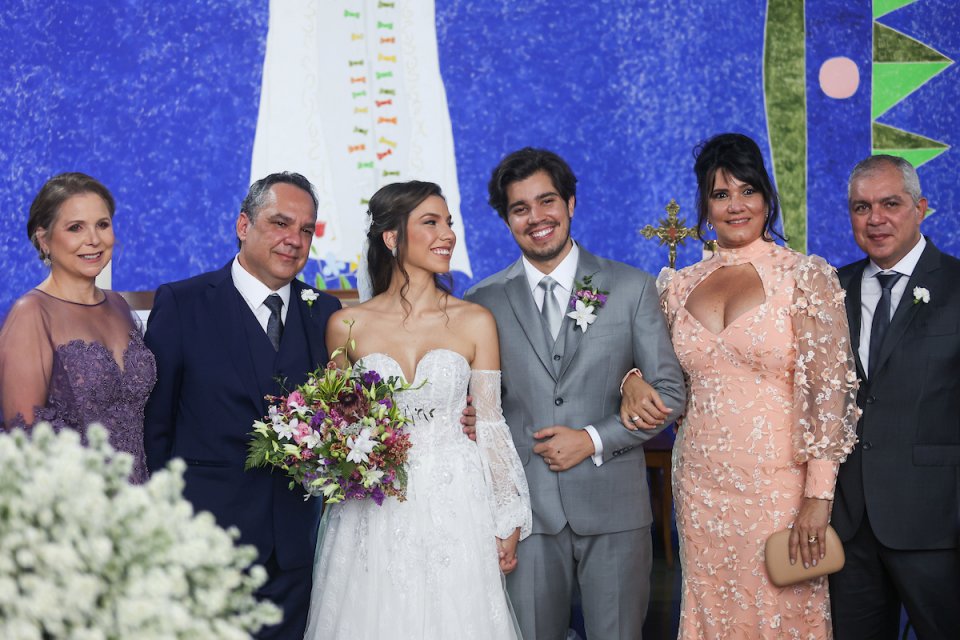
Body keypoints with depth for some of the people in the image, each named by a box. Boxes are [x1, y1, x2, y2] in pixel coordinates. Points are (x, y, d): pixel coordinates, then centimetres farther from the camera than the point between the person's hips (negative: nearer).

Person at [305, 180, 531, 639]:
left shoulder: (475, 322, 1)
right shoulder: (347, 325, 1)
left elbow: (490, 425, 3)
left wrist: (507, 525, 2)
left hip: (454, 510, 0)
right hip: (373, 515, 0)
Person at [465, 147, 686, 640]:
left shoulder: (632, 288, 2)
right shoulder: (483, 302, 4)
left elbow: (668, 391, 3)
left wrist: (594, 440, -9)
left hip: (614, 507, 0)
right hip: (526, 510, 0)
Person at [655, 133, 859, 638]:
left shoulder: (806, 277, -5)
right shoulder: (681, 286, 7)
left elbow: (829, 389, -10)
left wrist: (819, 495, -14)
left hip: (778, 483, -4)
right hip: (701, 485, 4)